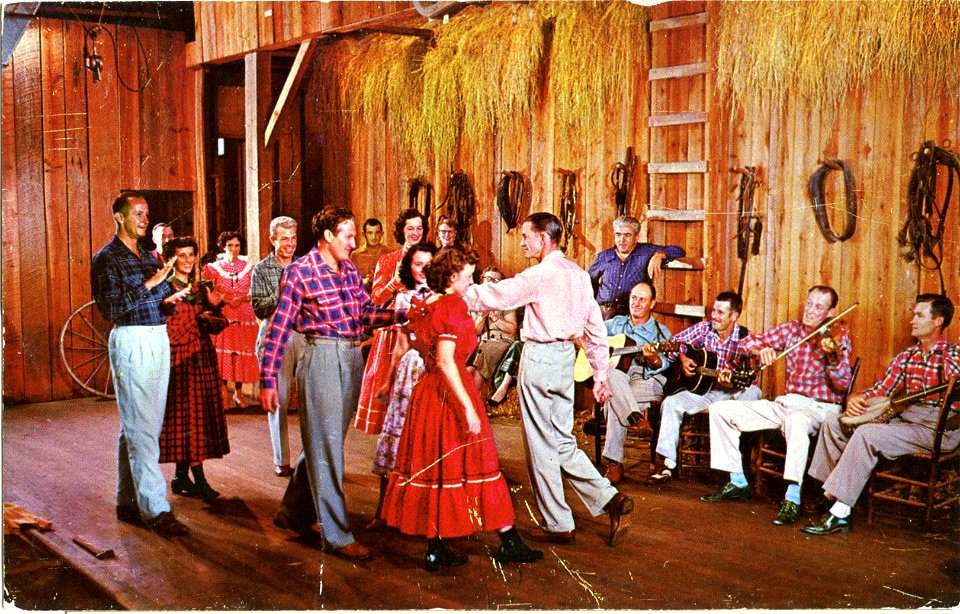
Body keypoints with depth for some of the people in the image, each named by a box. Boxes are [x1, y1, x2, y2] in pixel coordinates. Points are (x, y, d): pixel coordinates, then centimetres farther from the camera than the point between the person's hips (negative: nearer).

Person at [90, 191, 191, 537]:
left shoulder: (148, 256, 18)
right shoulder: (106, 258, -5)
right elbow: (110, 309, -14)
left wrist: (169, 299, 0)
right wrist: (149, 285, -17)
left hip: (159, 338, 8)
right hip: (131, 341, -8)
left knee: (138, 428, 11)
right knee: (141, 429, -9)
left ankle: (128, 502, 19)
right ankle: (155, 509, -10)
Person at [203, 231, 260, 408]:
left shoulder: (248, 267, 10)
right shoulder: (214, 267, 7)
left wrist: (242, 299, -12)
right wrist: (226, 299, -14)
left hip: (245, 318, 1)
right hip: (223, 316, -1)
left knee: (242, 354, 0)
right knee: (222, 352, -5)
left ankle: (238, 393, 10)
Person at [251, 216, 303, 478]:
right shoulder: (261, 270, 3)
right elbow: (259, 309, -6)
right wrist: (283, 291, -17)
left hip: (304, 335, 2)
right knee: (279, 401, 2)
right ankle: (281, 461, 13)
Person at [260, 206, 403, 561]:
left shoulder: (349, 269, 11)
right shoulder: (300, 271, -8)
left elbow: (367, 313, 11)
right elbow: (279, 328, -8)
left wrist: (405, 313, -3)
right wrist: (268, 379, -10)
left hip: (352, 358, 7)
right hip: (322, 356, -7)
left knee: (324, 442, 16)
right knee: (325, 447, -1)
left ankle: (294, 513, 33)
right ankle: (337, 535, 6)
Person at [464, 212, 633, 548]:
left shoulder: (541, 274, -13)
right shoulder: (578, 274, 11)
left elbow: (494, 296, -12)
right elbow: (596, 328, 13)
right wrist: (600, 375, 17)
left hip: (540, 356, -8)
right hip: (565, 356, 8)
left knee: (541, 444, 3)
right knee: (563, 441, 16)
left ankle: (558, 524, 12)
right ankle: (610, 498, 7)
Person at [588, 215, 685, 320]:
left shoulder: (646, 251, 8)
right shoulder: (604, 256, 15)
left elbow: (679, 251, 5)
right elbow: (590, 280, 29)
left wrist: (659, 255, -12)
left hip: (631, 313, -2)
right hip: (603, 312, 2)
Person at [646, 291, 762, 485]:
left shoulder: (745, 339, -11)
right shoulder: (703, 328, -1)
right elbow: (676, 342, 11)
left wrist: (733, 379, -39)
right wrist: (683, 358, -7)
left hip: (732, 391, -3)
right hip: (702, 388, 3)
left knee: (752, 392, -35)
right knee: (670, 403, -21)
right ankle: (669, 465, -17)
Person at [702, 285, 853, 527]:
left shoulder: (838, 338, -5)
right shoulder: (790, 329, 8)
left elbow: (843, 384, -17)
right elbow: (748, 342, 5)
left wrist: (832, 357, -37)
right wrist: (761, 349, -18)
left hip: (821, 407, -6)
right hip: (787, 402, 6)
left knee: (796, 419, -43)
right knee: (721, 409, -3)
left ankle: (792, 499, -39)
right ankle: (738, 483, 6)